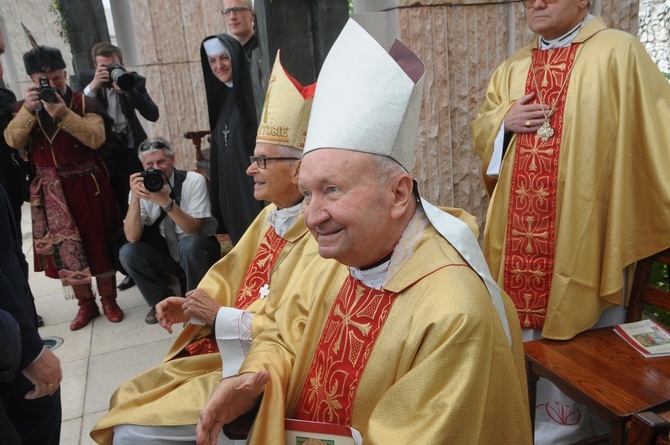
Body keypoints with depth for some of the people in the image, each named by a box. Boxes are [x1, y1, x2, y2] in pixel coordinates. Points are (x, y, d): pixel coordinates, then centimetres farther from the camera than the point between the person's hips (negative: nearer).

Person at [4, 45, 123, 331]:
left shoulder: (84, 103, -3)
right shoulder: (24, 108, 7)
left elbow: (96, 138, -18)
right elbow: (13, 141, -9)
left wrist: (64, 113, -27)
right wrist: (28, 109, -21)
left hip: (86, 185, -3)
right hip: (50, 191, 3)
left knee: (98, 241, 3)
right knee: (63, 247, 6)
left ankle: (109, 300, 19)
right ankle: (86, 303, 21)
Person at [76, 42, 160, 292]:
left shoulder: (133, 80, -5)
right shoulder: (85, 80, -2)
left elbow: (152, 115, -16)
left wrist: (127, 89, -25)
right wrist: (93, 87, -24)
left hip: (134, 154, -1)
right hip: (105, 157, 2)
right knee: (120, 215, 7)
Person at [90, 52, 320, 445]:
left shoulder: (318, 237, -23)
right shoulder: (270, 217, 6)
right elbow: (231, 278, 13)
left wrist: (220, 316, -19)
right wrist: (191, 307, -5)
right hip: (223, 346, 9)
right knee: (129, 400, 11)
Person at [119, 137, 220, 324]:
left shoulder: (194, 181, -17)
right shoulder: (141, 187, -8)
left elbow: (195, 230, -26)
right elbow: (132, 237, -16)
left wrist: (167, 202, -39)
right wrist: (135, 198, -28)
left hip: (198, 251, -3)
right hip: (166, 253, 4)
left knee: (189, 244, -35)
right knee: (127, 252, -19)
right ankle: (163, 301, 3)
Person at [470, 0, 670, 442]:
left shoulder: (618, 52, -5)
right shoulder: (513, 67, 13)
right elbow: (481, 126, 16)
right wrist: (505, 120, -6)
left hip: (581, 226, -5)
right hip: (521, 229, 6)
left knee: (577, 324, 7)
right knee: (525, 311, 16)